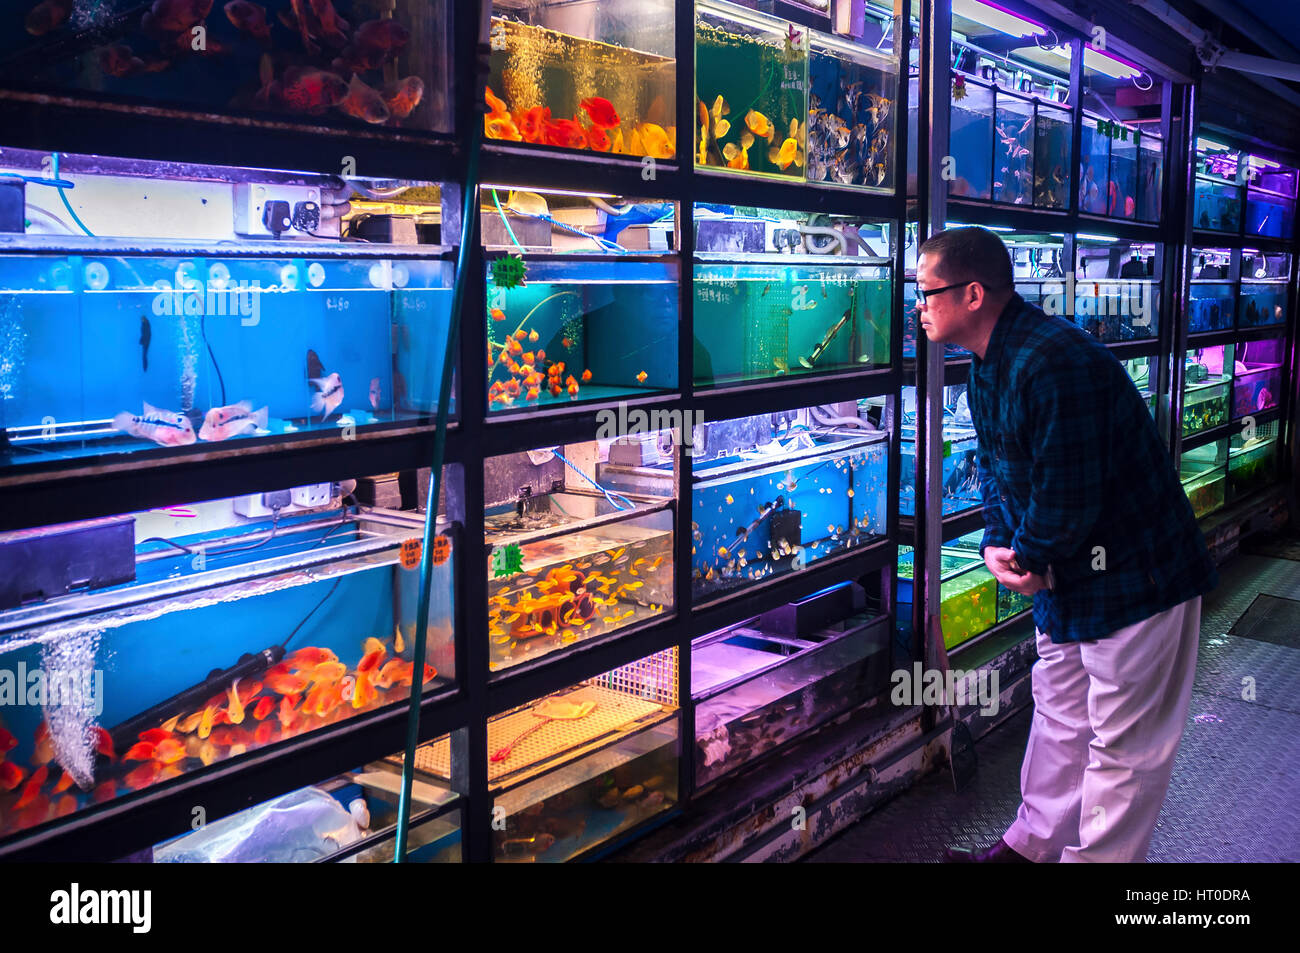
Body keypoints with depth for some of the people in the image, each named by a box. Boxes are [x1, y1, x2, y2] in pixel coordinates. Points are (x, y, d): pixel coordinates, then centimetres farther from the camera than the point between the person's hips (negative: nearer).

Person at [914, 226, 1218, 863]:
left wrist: (1028, 556, -11)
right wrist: (997, 545, -3)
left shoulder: (1054, 363, -29)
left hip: (1135, 577, -10)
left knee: (1122, 748, 4)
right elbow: (996, 468, 13)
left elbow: (1068, 499, -29)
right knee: (1059, 716, 22)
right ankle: (1033, 845, 38)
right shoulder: (986, 367, 5)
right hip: (1066, 574, 10)